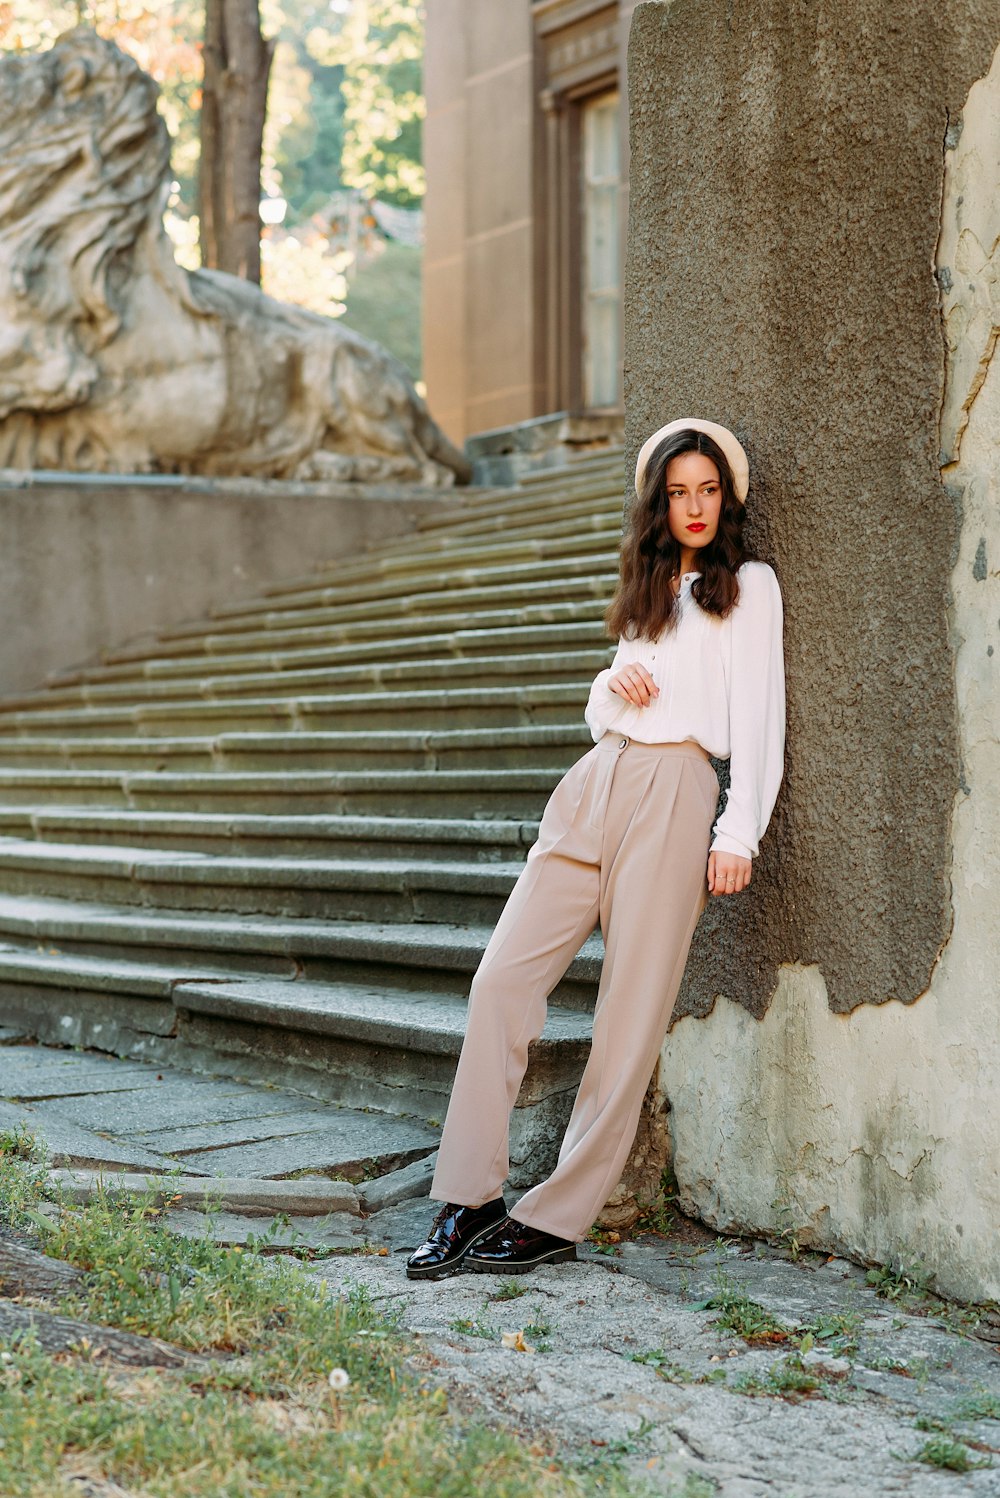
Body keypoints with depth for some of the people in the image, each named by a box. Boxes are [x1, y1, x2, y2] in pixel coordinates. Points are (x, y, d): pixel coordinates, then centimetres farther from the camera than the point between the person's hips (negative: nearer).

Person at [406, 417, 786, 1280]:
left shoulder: (749, 585, 8)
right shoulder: (650, 591, 26)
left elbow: (758, 720, 0)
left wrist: (739, 833, -10)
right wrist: (614, 682, 4)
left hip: (673, 794, -6)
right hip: (595, 783, 6)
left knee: (631, 1013, -6)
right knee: (503, 976, -7)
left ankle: (556, 1222, -1)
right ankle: (468, 1201, -3)